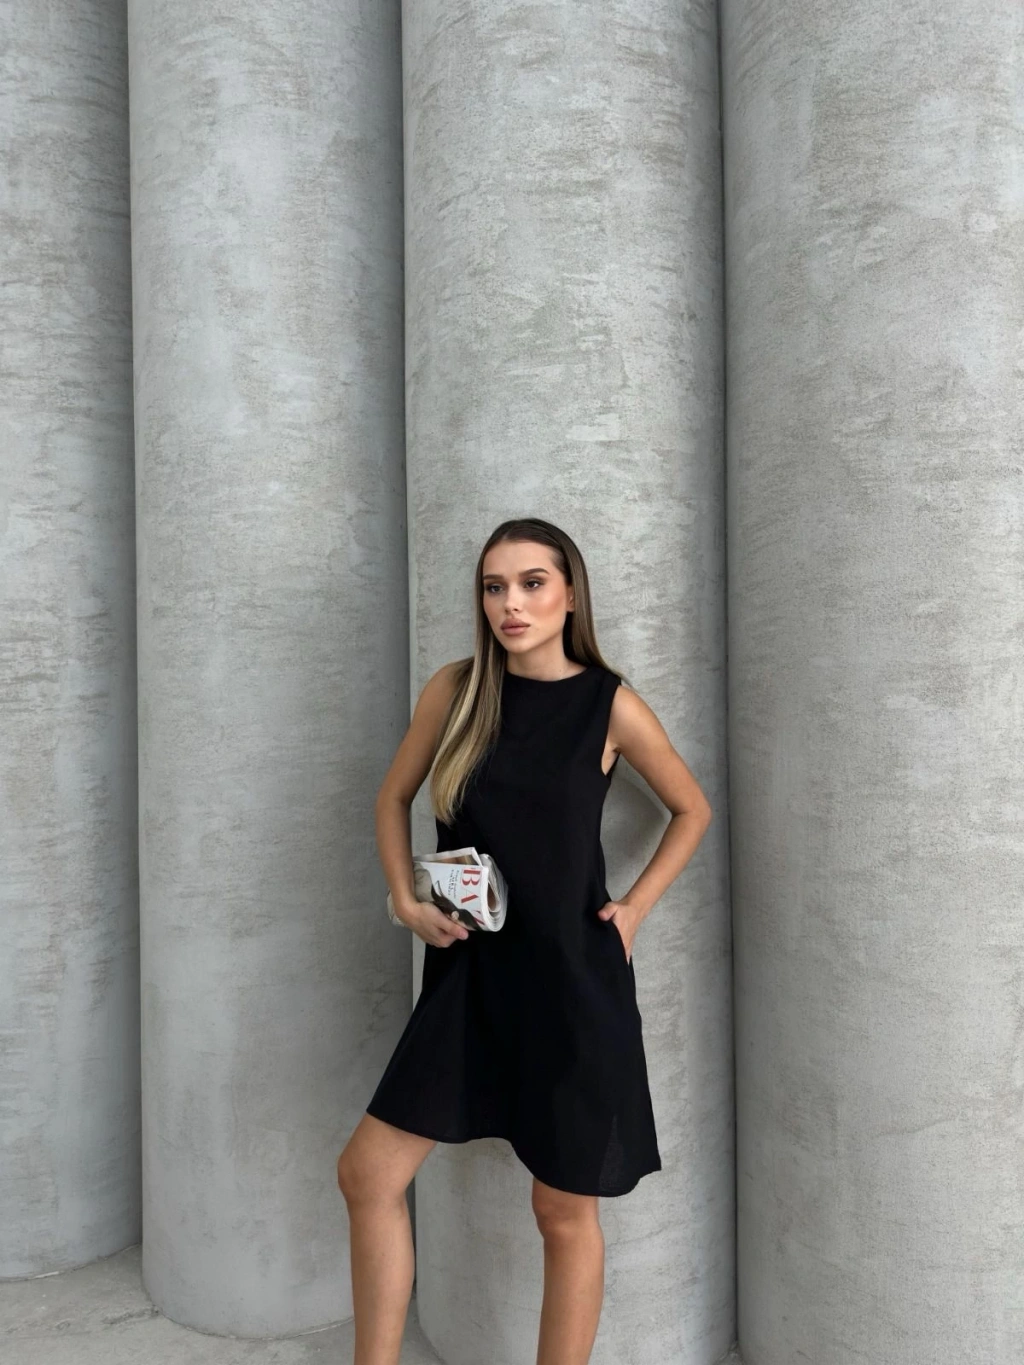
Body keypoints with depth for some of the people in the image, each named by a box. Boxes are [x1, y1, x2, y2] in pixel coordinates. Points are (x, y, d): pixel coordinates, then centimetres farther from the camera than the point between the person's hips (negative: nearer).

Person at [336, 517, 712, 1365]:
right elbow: (395, 798, 12)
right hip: (471, 975, 3)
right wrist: (405, 898, -1)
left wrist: (633, 908, -1)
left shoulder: (610, 706, -7)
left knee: (565, 1211, 11)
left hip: (571, 977, -3)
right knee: (367, 1175, 7)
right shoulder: (455, 691, -2)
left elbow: (693, 811, 7)